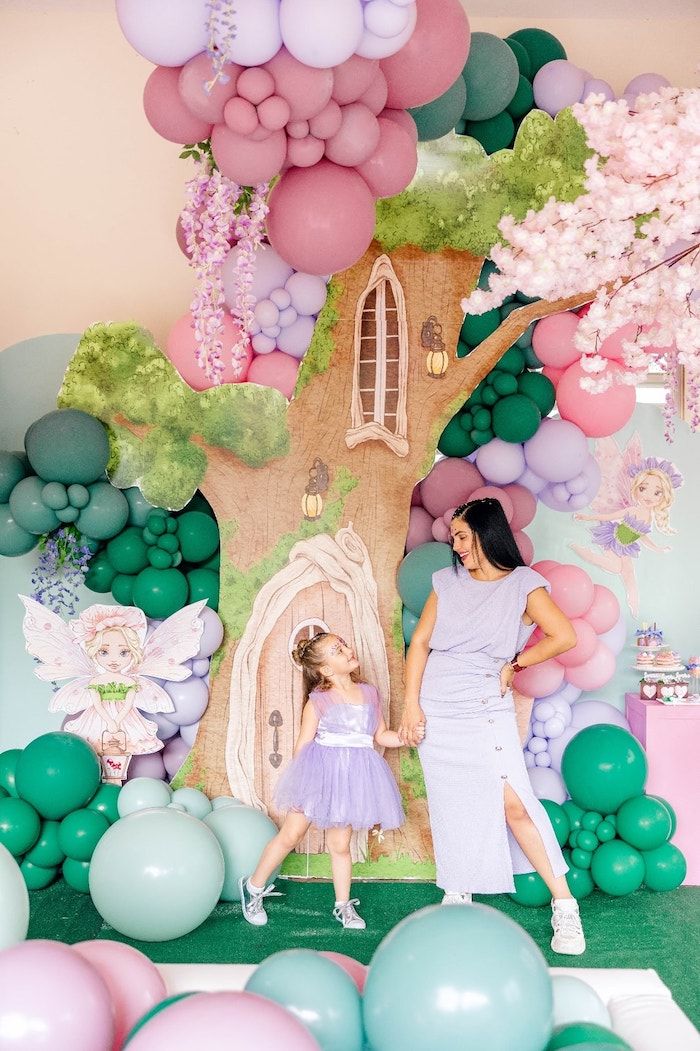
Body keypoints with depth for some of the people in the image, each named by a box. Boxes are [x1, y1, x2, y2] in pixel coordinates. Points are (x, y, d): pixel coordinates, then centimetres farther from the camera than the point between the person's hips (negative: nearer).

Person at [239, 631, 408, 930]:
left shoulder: (370, 694, 4)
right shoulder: (318, 700, -10)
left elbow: (381, 736, 11)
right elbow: (303, 745, -6)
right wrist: (300, 782, -6)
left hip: (353, 777, 3)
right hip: (320, 772, -3)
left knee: (340, 844, 10)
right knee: (290, 835, 4)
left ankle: (343, 906, 26)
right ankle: (254, 886, 23)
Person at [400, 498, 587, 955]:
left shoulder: (524, 584, -3)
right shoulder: (448, 582, 8)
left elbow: (564, 636, -13)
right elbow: (420, 643, 7)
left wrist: (514, 665, -3)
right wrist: (411, 705, -1)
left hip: (488, 710, -3)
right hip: (437, 712, 3)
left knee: (514, 804, -11)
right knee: (451, 808, 8)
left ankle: (564, 905, 0)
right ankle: (457, 896, 25)